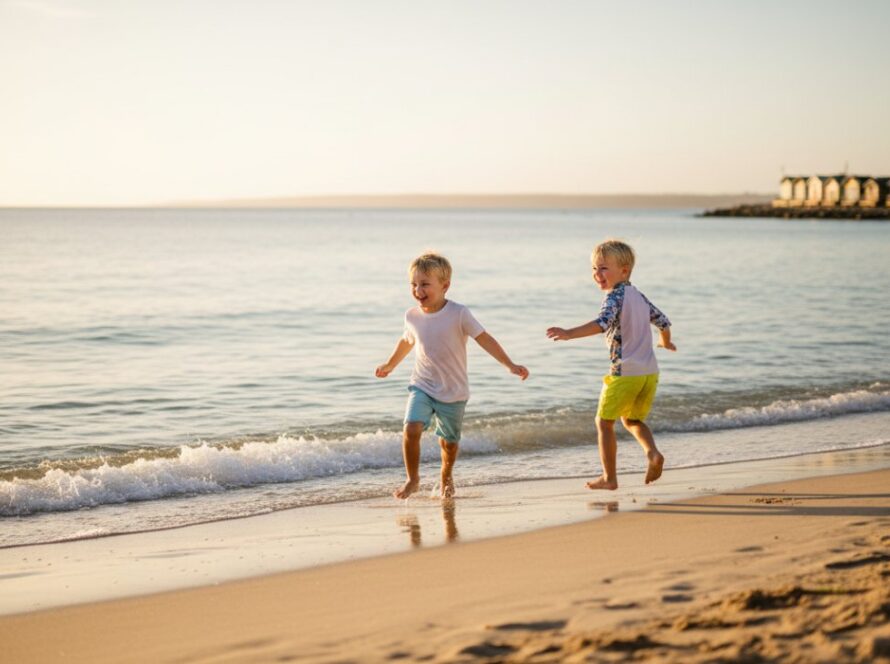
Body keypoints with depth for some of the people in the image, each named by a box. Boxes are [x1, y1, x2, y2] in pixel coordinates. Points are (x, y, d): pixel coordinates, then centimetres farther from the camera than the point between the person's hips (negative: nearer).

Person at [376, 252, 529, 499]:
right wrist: (390, 365, 35)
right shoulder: (412, 316, -2)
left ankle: (446, 478, 41)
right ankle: (412, 479, -1)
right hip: (422, 386, 2)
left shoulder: (458, 314, -15)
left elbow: (484, 339, -14)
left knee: (448, 441, 12)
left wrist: (510, 365, -22)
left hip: (453, 392, -2)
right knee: (411, 429, -20)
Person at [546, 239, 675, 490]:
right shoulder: (638, 296, 15)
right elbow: (662, 320, 27)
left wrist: (569, 333, -40)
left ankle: (609, 477, 6)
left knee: (604, 422, 6)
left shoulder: (615, 296, -10)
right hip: (650, 371, 8)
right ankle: (653, 453, -3)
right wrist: (666, 343, 48)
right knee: (632, 420, 23)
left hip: (625, 372, -8)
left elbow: (602, 323, -29)